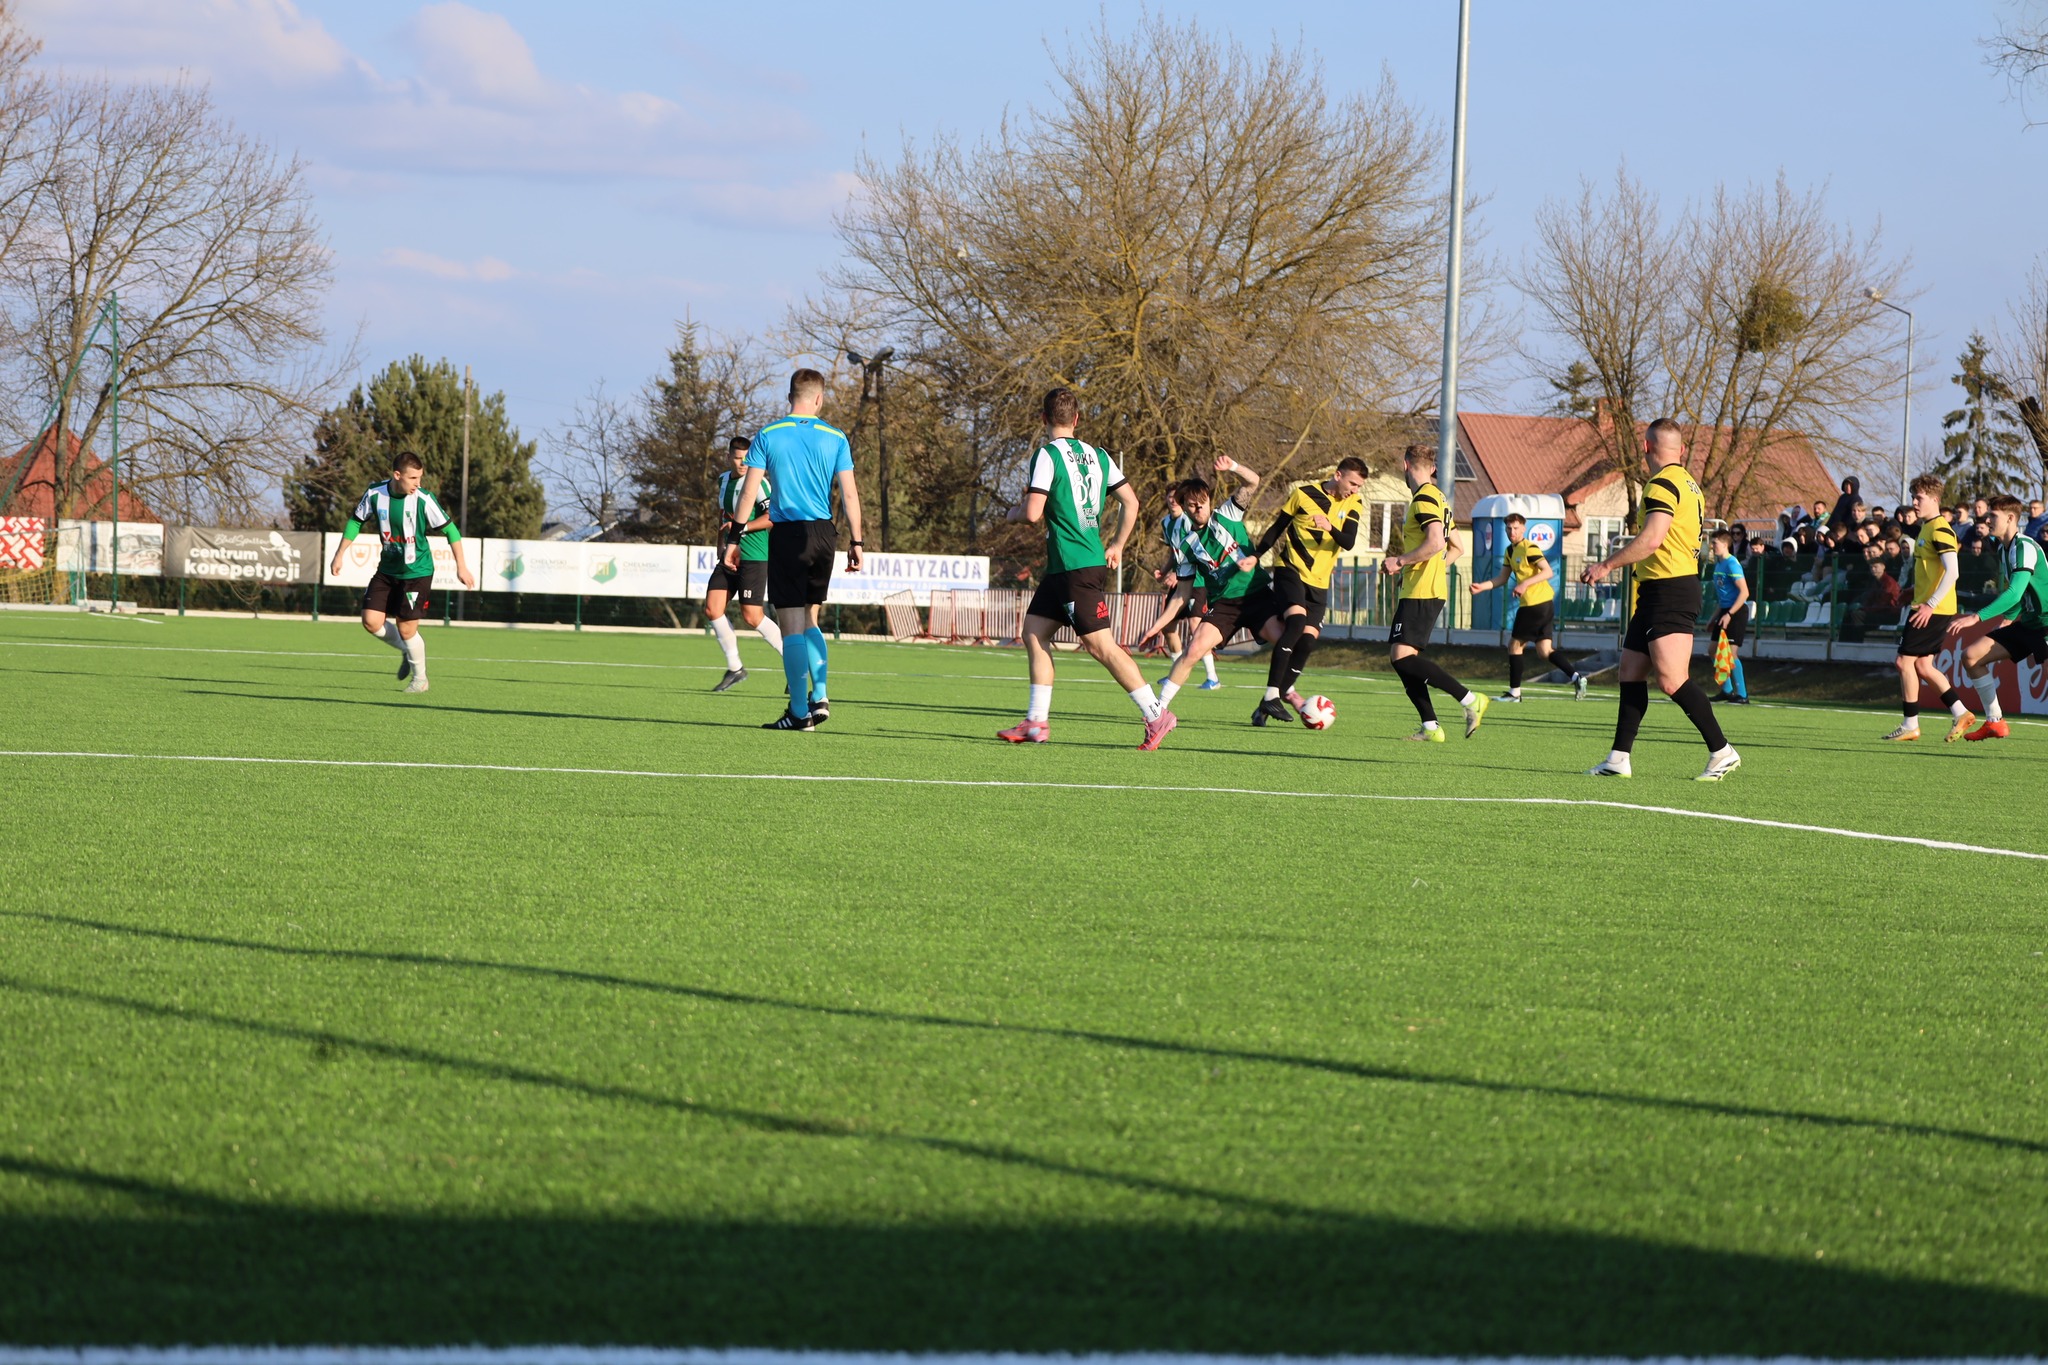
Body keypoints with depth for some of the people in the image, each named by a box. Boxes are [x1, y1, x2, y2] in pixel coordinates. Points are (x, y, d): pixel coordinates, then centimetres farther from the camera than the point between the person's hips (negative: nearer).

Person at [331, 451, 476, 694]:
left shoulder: (424, 500, -18)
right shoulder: (375, 494, -9)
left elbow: (450, 529, -10)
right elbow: (356, 522, 7)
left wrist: (461, 566, -11)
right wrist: (339, 555, 7)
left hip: (416, 572, -4)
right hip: (387, 570, 4)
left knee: (406, 629, -4)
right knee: (371, 621, -5)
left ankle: (420, 678, 19)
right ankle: (407, 651, 23)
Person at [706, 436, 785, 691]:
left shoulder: (758, 483, -12)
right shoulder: (724, 480, 13)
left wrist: (740, 528, -21)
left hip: (753, 557, -8)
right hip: (729, 556, 8)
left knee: (752, 617, -10)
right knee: (712, 610, -1)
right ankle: (734, 668, 11)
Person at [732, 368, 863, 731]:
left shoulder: (767, 437, -1)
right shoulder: (835, 438, 3)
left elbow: (749, 492, -5)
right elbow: (849, 494, 0)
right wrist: (855, 542, 4)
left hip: (785, 535, -3)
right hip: (823, 534, 3)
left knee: (792, 625, -2)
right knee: (810, 620, 19)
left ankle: (799, 712, -5)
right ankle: (819, 697, 7)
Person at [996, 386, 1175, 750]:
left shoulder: (1047, 455, -11)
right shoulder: (1097, 455, 11)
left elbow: (1033, 513, -18)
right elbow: (1131, 502, 13)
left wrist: (1014, 511, 5)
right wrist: (1117, 546, 22)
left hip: (1075, 566, -8)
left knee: (1100, 645, -7)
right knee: (1034, 632, 11)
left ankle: (1156, 715, -7)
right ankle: (1036, 722, 9)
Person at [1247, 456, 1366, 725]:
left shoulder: (1353, 505, 6)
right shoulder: (1304, 495, -2)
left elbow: (1349, 542, -10)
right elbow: (1277, 529, 8)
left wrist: (1330, 527, -29)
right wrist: (1254, 557, 1)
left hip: (1319, 582, 4)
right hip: (1291, 570, -4)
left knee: (1307, 639, -7)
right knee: (1296, 621, -27)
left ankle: (1274, 699, 4)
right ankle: (1272, 695, -27)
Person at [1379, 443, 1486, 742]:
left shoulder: (1424, 498, -11)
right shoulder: (1439, 499, 19)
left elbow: (1435, 543, -23)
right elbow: (1457, 548, 24)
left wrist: (1400, 561, -15)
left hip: (1420, 593, -10)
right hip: (1432, 590, 10)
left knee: (1403, 656, -16)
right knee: (1401, 657, 8)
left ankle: (1470, 700, -18)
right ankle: (1430, 727, 2)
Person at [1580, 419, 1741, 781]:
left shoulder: (1663, 484, -14)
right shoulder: (1688, 484, 17)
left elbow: (1651, 539, -23)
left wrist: (1607, 565, -16)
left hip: (1669, 591, -11)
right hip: (1657, 592, 11)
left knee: (1672, 680, -14)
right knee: (1630, 672, 10)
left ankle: (1722, 752, -11)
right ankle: (1619, 759, 12)